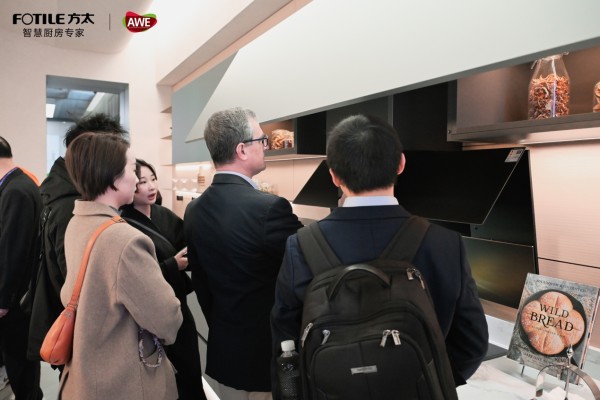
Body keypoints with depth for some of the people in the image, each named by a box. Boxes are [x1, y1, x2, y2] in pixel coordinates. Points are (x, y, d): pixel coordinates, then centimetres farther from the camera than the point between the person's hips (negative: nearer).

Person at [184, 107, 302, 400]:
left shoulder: (195, 210, -1)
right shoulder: (270, 208, -25)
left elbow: (200, 282, 7)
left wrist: (223, 331, 18)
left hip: (223, 350, 7)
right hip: (270, 354, -7)